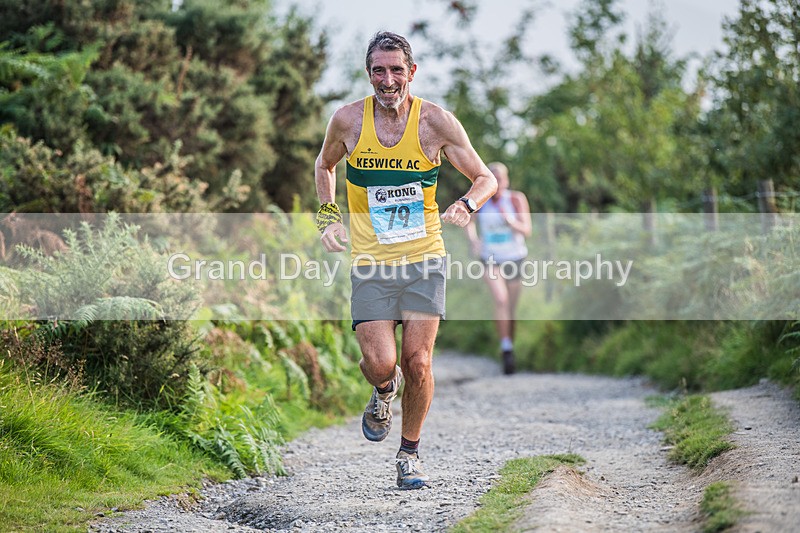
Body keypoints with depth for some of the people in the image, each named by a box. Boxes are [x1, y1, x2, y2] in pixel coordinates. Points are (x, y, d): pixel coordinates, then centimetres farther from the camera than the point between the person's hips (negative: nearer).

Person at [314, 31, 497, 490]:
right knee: (381, 363, -13)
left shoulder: (435, 122, -6)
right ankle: (384, 392, 25)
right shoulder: (348, 120, -2)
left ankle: (411, 452, 16)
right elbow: (325, 165, 20)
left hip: (424, 259, 0)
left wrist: (466, 205, -18)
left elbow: (486, 179, 3)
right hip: (371, 262, 0)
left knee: (418, 361, -6)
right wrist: (329, 216, 6)